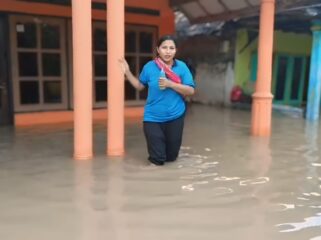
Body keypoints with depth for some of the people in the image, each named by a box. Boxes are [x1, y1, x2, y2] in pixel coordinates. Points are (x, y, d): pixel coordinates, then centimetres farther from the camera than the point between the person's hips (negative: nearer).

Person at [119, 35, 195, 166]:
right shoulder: (149, 67, -4)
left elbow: (190, 91, -10)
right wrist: (127, 72, -2)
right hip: (153, 117, -1)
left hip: (175, 117, 1)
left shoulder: (181, 67, -6)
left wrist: (170, 84, -21)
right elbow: (140, 86, 9)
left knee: (171, 157, 18)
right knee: (158, 159, 1)